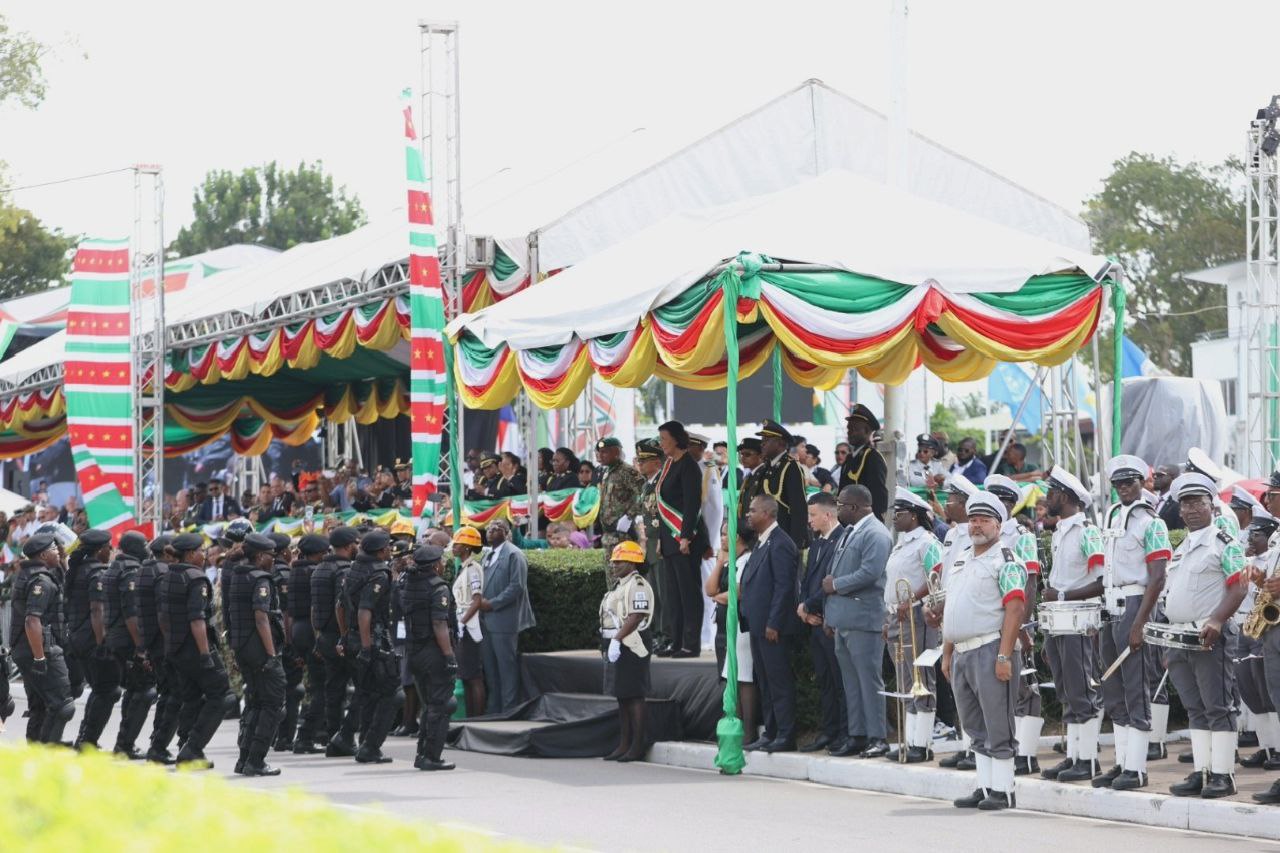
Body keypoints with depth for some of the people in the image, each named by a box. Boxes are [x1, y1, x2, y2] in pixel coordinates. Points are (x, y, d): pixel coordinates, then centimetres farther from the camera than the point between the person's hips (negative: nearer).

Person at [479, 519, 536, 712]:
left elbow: (517, 586, -15)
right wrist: (482, 602, 5)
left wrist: (492, 604, -15)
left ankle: (509, 710, -1)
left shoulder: (513, 555, -8)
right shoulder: (488, 556, 19)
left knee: (507, 669, -5)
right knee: (490, 669, 10)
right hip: (487, 621, 9)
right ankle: (494, 712, 15)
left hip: (504, 621, -9)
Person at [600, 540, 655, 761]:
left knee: (634, 696, -7)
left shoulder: (637, 585, -13)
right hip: (617, 645, 11)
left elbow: (636, 616, -23)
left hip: (631, 645, -11)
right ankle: (624, 744, 18)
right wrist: (610, 643, 19)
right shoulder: (620, 585, 20)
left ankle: (637, 745, -5)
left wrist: (617, 639, -27)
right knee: (622, 696, 13)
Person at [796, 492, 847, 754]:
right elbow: (807, 580, 19)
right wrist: (804, 608, 2)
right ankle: (828, 732, 17)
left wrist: (808, 606, -10)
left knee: (840, 681, -3)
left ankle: (845, 734, 1)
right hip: (816, 621, 9)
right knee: (824, 681, 12)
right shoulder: (816, 543, 16)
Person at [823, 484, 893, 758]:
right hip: (843, 620, 10)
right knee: (851, 682, 12)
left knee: (869, 680, -6)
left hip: (863, 620, -10)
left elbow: (869, 573, -23)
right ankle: (857, 736, 17)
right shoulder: (849, 532, 19)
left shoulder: (875, 534, -12)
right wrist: (829, 612, 13)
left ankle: (877, 738, -3)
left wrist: (835, 585, -12)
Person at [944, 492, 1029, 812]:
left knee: (997, 725, -6)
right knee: (975, 727, 11)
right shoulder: (960, 561, 19)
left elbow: (1015, 608, -15)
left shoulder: (1005, 561, -7)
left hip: (989, 650, -8)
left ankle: (1002, 791, -3)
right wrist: (947, 654, 19)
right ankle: (985, 787, 17)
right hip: (961, 652, 8)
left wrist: (1004, 656, -22)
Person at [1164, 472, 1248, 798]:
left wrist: (1216, 621, -26)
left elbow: (1238, 589, -12)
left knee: (1217, 707, -7)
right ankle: (1200, 773, 12)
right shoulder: (1180, 550, 20)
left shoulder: (1224, 544, -4)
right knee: (1195, 708, 9)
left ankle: (1222, 775, -7)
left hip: (1209, 636, -8)